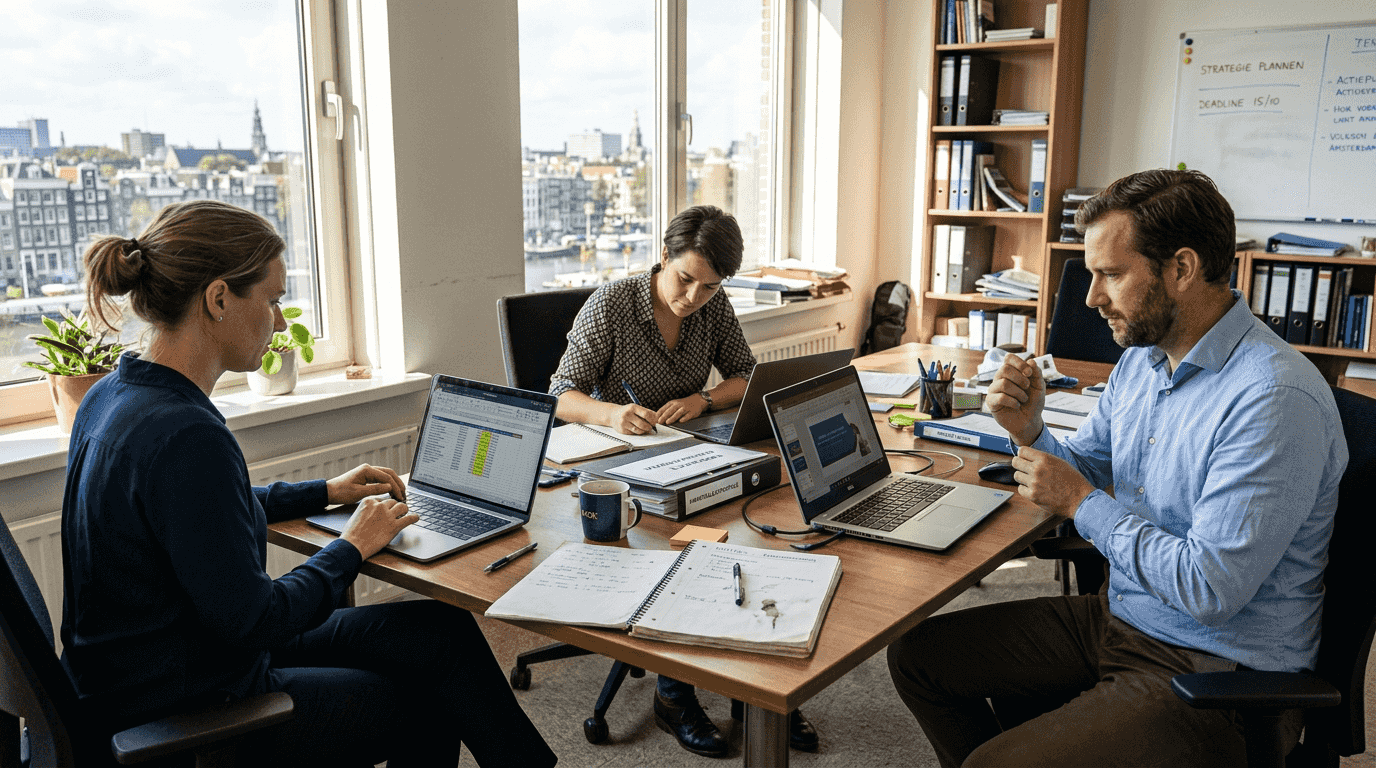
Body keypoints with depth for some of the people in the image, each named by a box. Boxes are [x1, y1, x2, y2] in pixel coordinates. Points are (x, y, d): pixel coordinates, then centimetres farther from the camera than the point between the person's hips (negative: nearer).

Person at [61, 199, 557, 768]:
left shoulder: (114, 395, 2)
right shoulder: (185, 436, -30)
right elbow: (250, 621, -25)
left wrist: (326, 492, 18)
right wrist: (353, 547, -9)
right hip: (188, 717, -9)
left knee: (443, 632, 9)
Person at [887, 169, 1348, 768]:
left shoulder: (1275, 399, -25)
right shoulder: (1142, 357, 4)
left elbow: (1211, 590, -28)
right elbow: (1085, 471, 16)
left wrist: (1082, 503, -17)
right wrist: (1028, 431, -6)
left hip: (1219, 672, -8)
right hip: (1119, 617, 9)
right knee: (917, 655, 6)